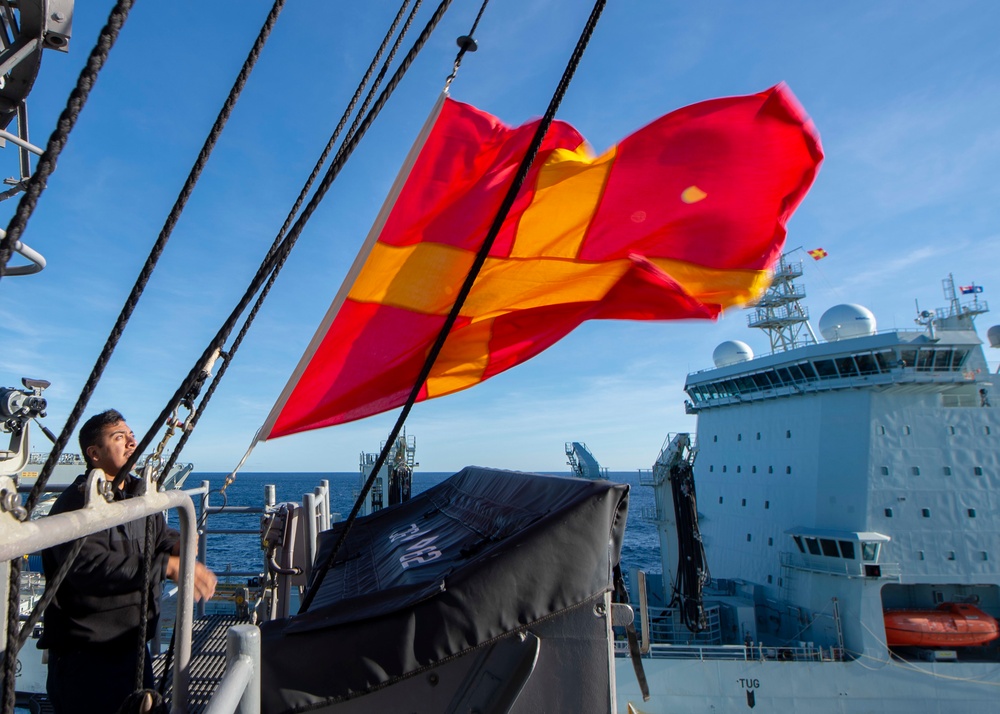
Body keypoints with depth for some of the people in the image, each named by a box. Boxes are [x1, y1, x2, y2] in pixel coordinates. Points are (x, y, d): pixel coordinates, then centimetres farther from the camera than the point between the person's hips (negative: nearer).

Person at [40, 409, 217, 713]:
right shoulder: (78, 502, -19)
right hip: (85, 654, -8)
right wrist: (169, 565, -35)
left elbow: (159, 535, 20)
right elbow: (88, 566, -32)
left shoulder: (139, 494, 9)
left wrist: (175, 543, -5)